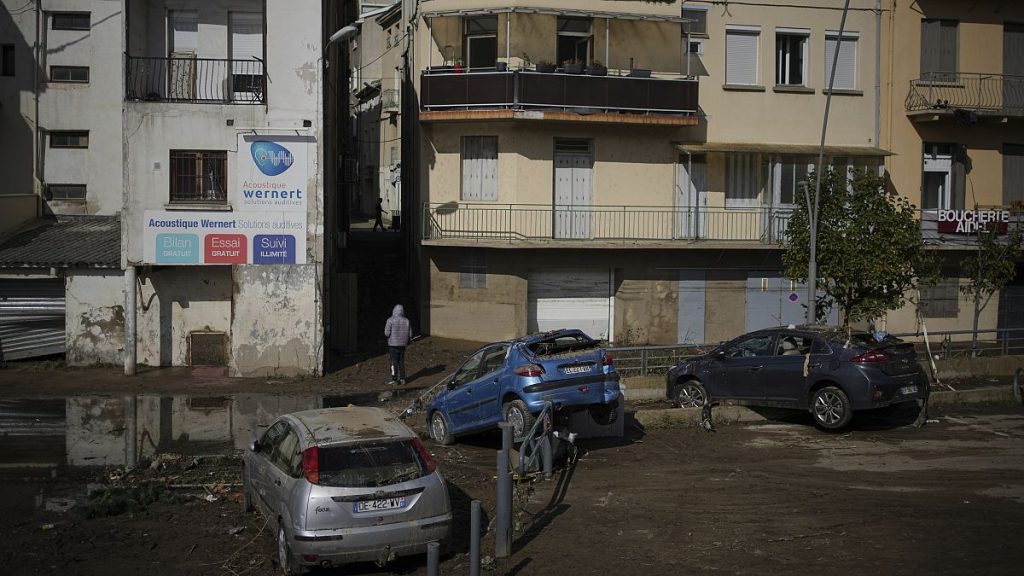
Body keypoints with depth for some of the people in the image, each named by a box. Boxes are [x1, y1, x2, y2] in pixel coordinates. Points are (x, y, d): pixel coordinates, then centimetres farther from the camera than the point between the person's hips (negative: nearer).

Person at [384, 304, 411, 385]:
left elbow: (387, 333, -13)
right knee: (401, 362, 12)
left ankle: (394, 379, -1)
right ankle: (402, 379, 14)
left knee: (394, 362, 0)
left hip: (393, 344, -4)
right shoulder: (406, 321, 1)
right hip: (402, 344, 4)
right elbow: (409, 334, 3)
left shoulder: (390, 320, -11)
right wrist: (407, 342, 20)